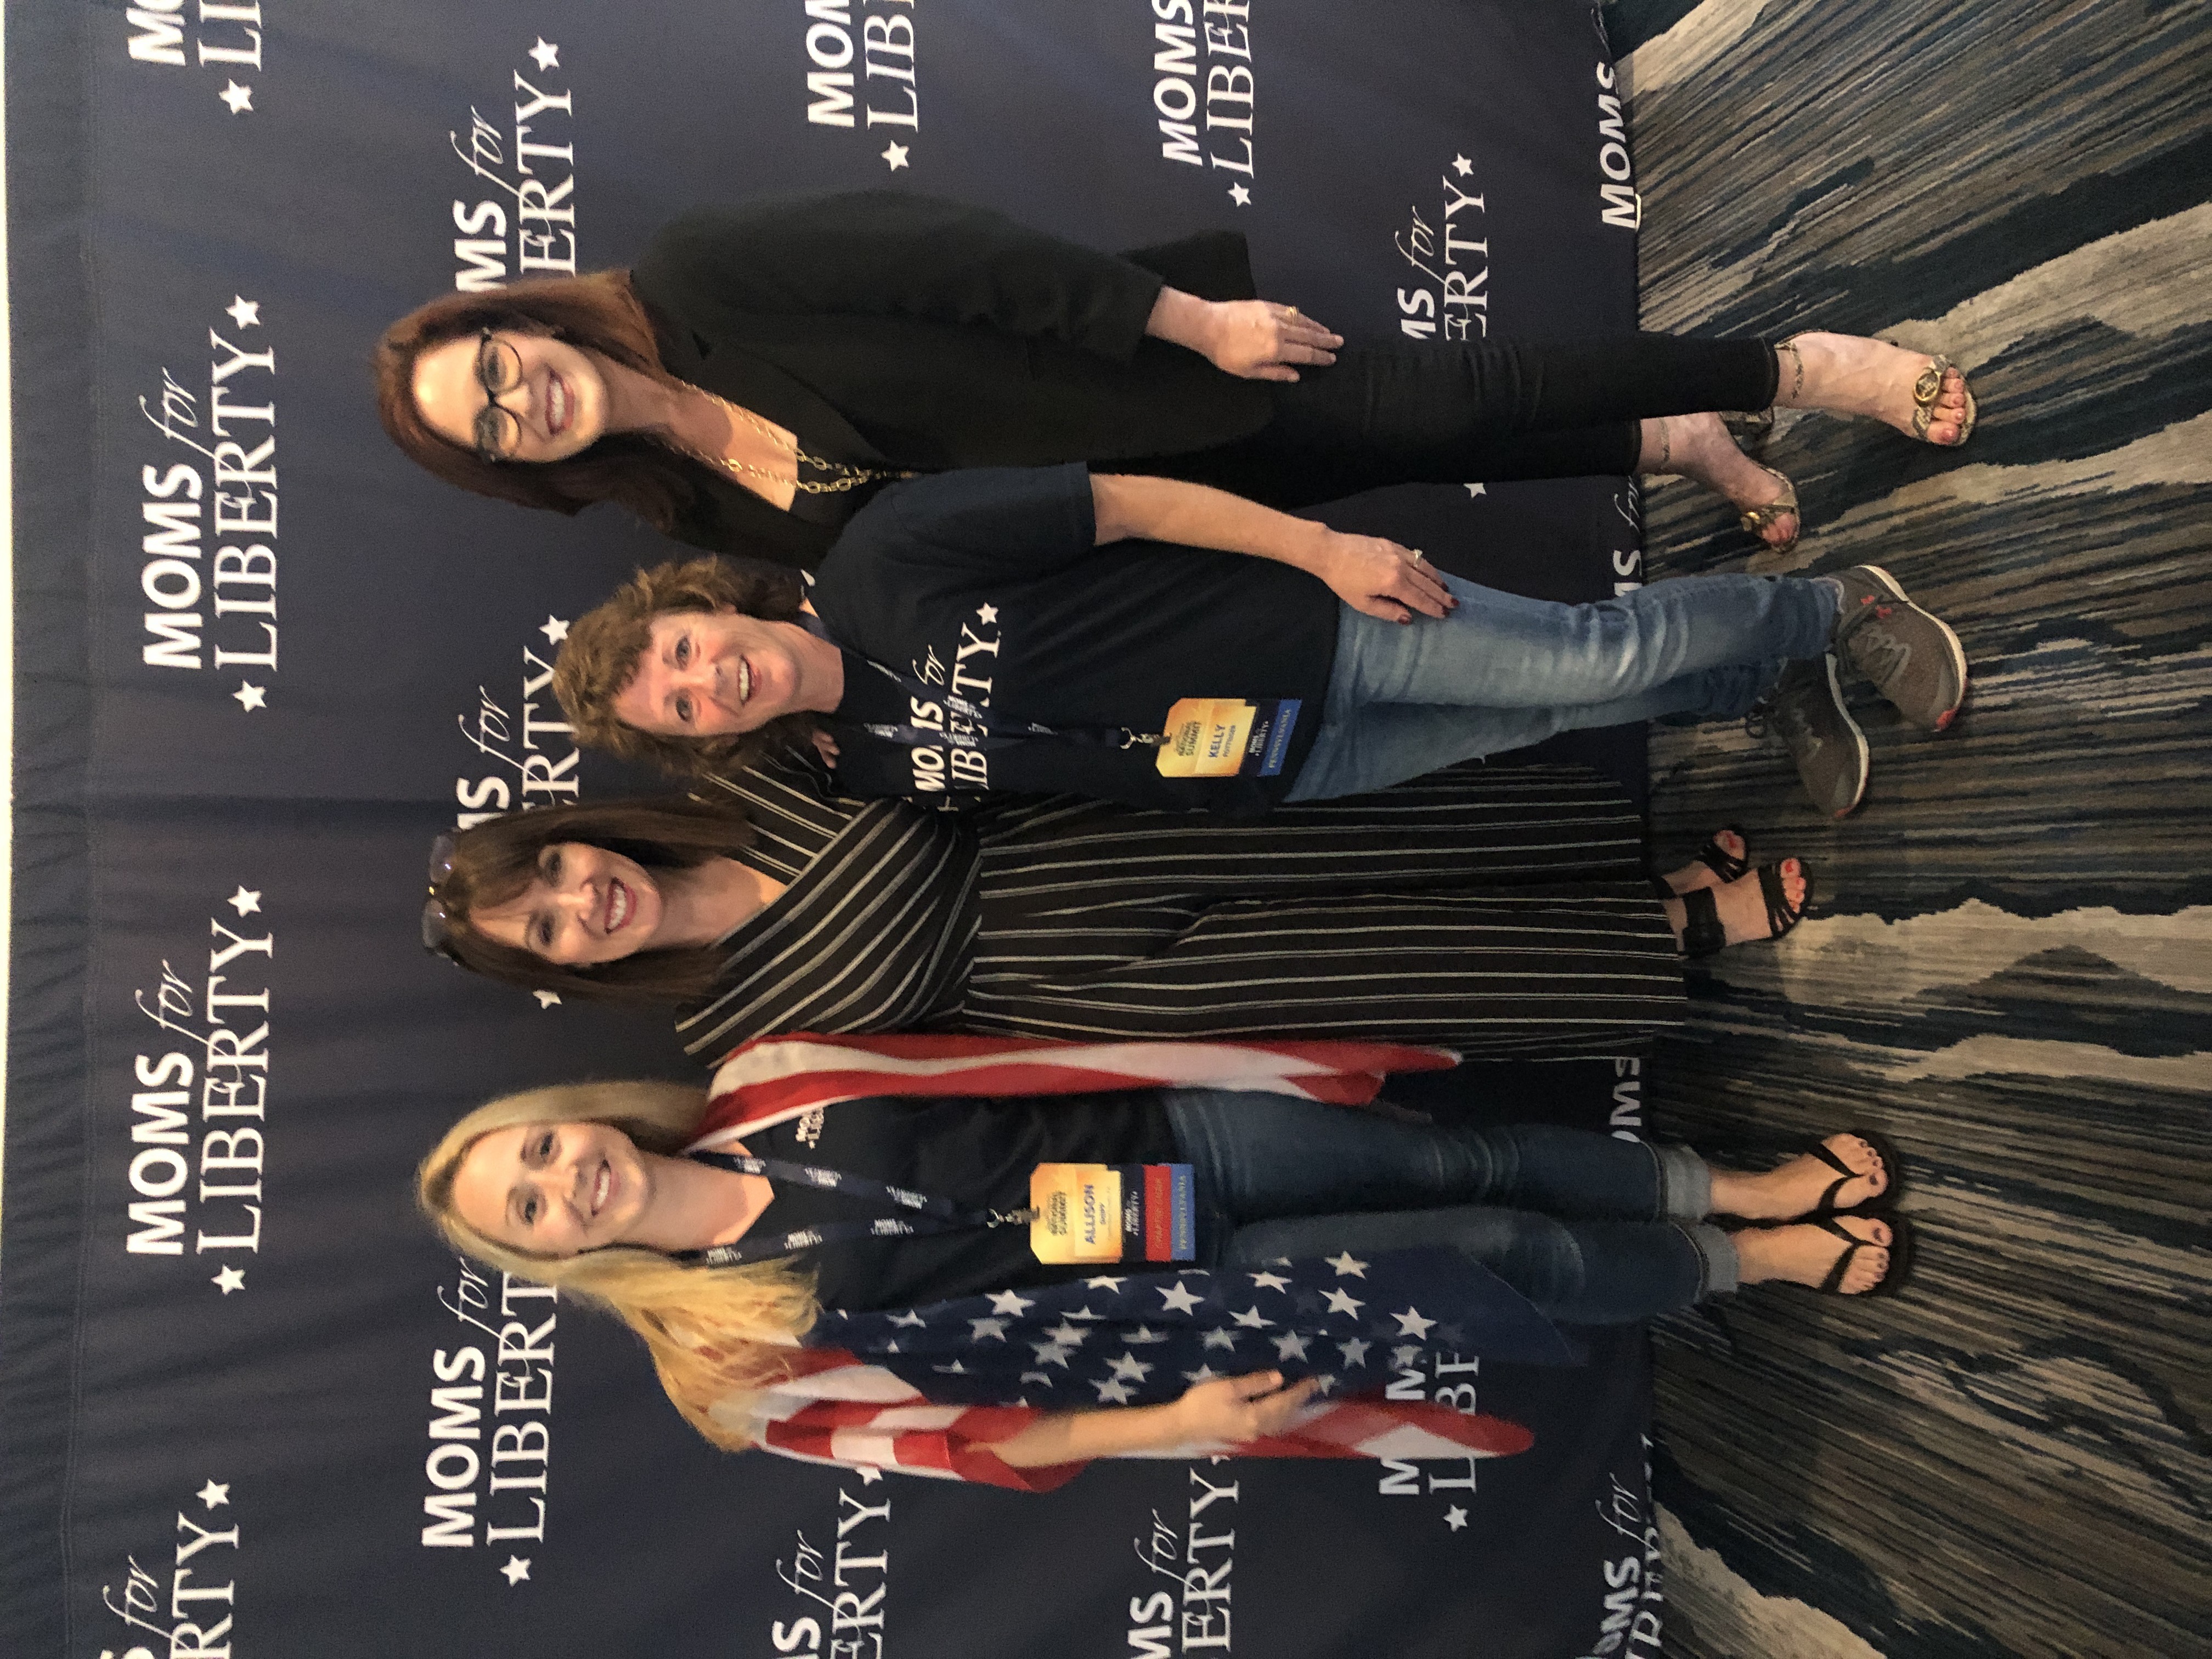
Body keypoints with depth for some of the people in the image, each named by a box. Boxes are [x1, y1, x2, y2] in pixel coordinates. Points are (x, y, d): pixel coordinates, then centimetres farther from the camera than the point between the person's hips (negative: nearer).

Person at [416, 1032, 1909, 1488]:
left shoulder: (763, 1089, -1)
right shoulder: (745, 1364, -8)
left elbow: (997, 1066, 0)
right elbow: (960, 1434, -7)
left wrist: (1243, 1051, -2)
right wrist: (1164, 1424, -19)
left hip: (1167, 1139, 3)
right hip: (1171, 1287, -3)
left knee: (1471, 1160, -5)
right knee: (1501, 1261, -7)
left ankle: (1750, 1185, 18)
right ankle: (1758, 1261, 19)